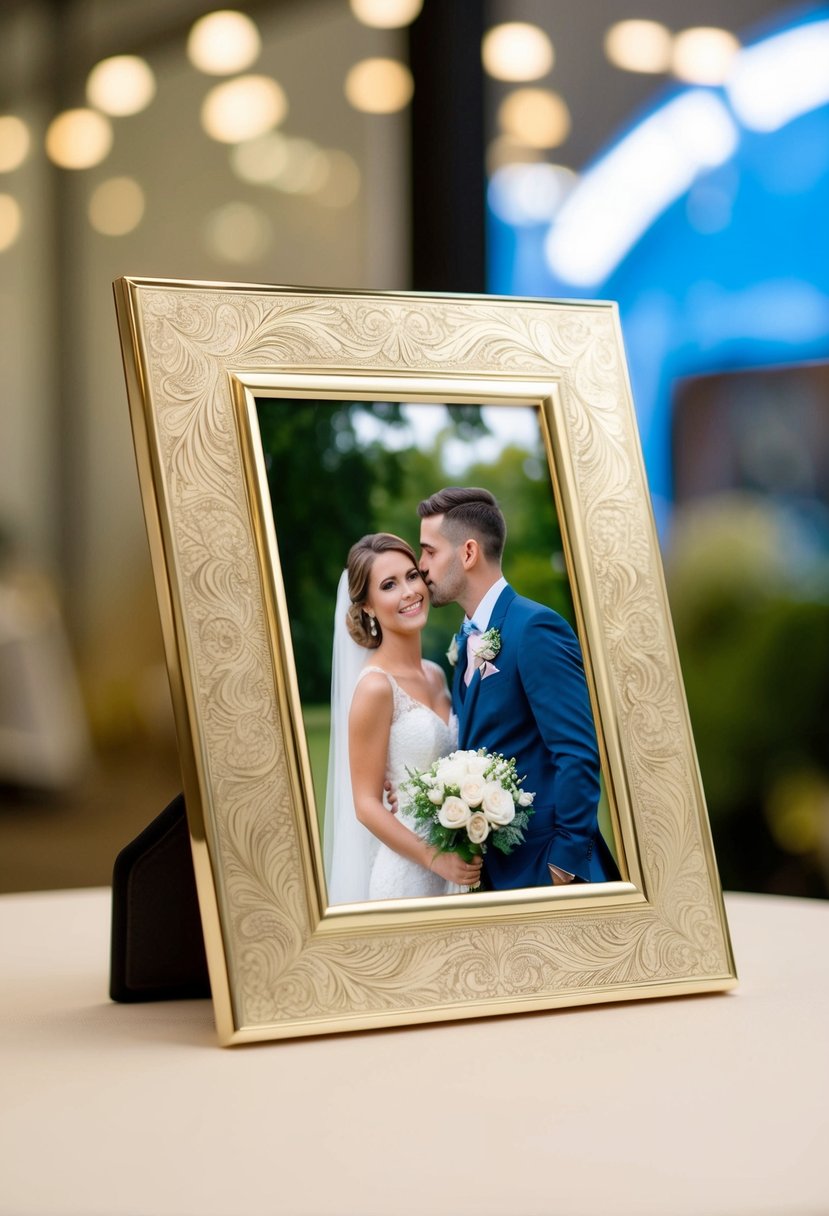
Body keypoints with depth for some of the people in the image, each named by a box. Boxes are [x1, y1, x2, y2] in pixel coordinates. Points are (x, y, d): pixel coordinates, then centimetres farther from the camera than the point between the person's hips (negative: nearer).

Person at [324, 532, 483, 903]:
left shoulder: (436, 676, 8)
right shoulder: (375, 687, -13)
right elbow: (366, 804, -13)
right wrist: (436, 859, -19)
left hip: (460, 869, 6)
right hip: (408, 873, -6)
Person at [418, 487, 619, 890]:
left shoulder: (535, 628, -14)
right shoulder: (470, 641, 13)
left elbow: (579, 754, -19)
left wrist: (564, 865, -19)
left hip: (542, 867, -8)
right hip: (496, 870, 8)